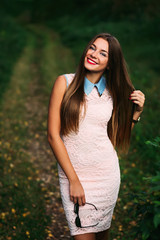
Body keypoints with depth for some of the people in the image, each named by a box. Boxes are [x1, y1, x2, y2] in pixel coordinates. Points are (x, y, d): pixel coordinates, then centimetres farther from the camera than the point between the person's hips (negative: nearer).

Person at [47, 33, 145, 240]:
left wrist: (136, 112, -4)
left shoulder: (112, 93, 4)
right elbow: (53, 135, -8)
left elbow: (115, 137, 6)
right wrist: (73, 180, -10)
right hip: (72, 174, -3)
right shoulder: (65, 83, -5)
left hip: (106, 174, 3)